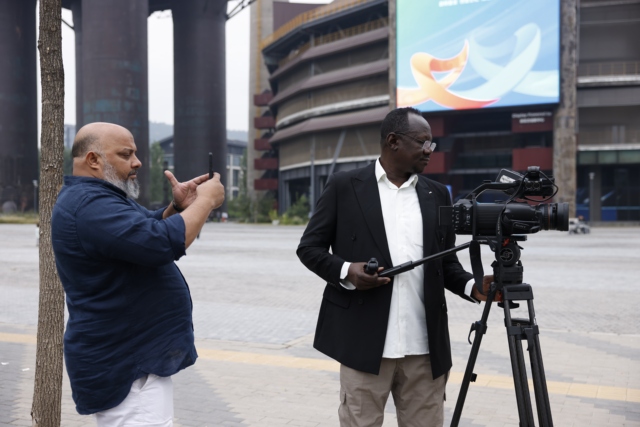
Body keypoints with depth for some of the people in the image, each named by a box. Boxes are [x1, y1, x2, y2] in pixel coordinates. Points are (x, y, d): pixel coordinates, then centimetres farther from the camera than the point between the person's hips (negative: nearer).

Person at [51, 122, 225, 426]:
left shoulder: (97, 199, 14)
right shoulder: (88, 204, -22)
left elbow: (146, 231, 21)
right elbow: (163, 243, -31)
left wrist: (178, 207, 1)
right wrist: (205, 201, -16)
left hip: (131, 358, 11)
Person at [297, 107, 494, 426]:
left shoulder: (437, 194, 12)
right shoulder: (344, 186, 2)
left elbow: (446, 262, 14)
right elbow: (309, 247, 3)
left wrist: (472, 287, -6)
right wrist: (346, 271, -15)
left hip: (426, 347, 3)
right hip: (366, 342, -3)